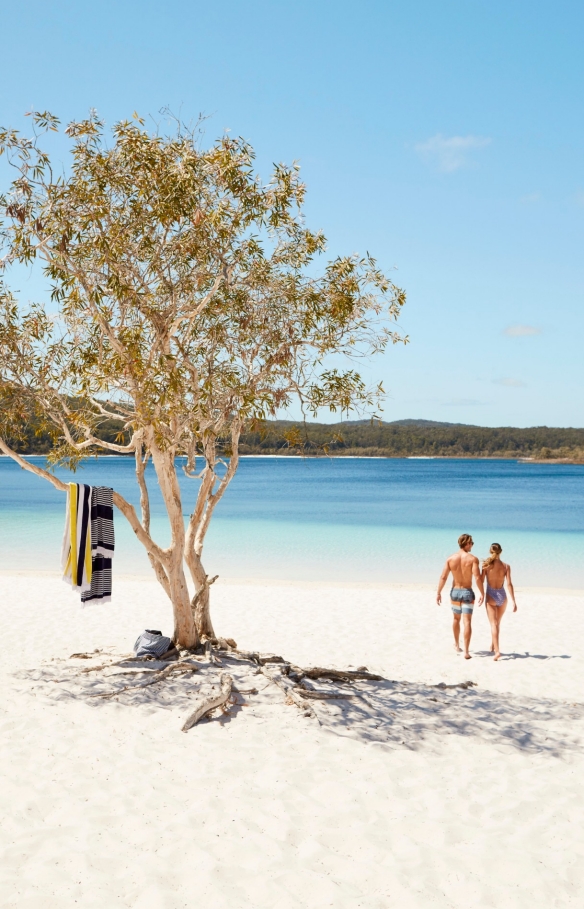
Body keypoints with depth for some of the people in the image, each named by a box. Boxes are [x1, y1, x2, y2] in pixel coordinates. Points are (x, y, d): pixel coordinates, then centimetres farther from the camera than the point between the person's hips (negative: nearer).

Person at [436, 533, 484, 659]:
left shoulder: (450, 558, -4)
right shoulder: (473, 559, -12)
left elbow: (443, 577, -5)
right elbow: (477, 578, -20)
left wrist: (438, 593, 1)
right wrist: (482, 593, -12)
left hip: (455, 592, 3)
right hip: (467, 592, -3)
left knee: (456, 618, 23)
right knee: (467, 622, -3)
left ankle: (457, 645, 38)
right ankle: (466, 652, -9)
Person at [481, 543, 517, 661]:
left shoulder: (486, 564, -7)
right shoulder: (506, 566, -4)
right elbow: (509, 584, -8)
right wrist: (513, 601, -7)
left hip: (491, 596, -2)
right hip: (502, 596, 2)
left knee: (494, 624, -3)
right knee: (497, 623, 22)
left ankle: (497, 650, -17)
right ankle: (493, 646, 36)